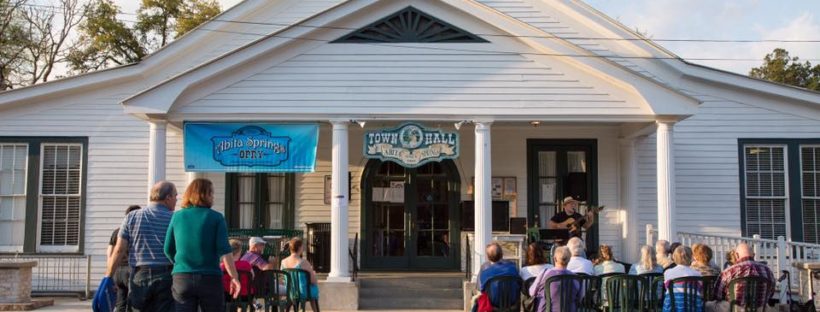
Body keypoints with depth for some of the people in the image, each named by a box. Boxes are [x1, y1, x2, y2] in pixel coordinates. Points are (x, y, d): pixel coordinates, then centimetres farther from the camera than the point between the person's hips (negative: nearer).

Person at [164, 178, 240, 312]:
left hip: (182, 279, 2)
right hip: (210, 279, -2)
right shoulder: (216, 217, -2)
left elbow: (168, 250, 7)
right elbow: (224, 250, -10)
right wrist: (234, 277, -8)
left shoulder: (177, 217, 5)